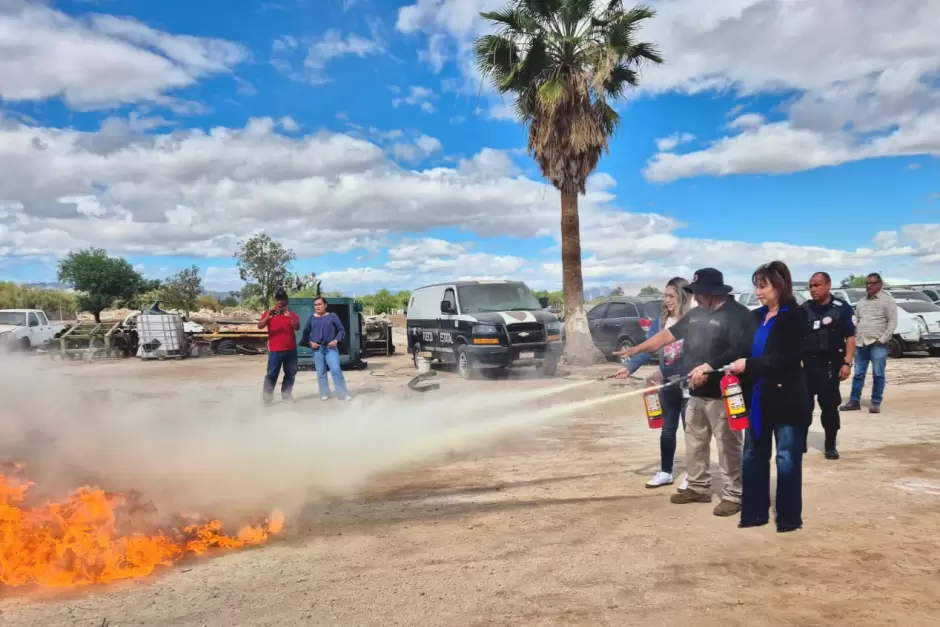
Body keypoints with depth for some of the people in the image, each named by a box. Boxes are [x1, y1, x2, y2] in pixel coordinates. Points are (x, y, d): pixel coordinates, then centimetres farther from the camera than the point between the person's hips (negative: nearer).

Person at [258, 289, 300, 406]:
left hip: (291, 349, 3)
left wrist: (289, 316, -24)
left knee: (291, 373, 8)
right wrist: (267, 317, -26)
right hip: (275, 350, -2)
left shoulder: (292, 314, 6)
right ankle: (267, 397, -1)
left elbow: (297, 327, -10)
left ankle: (286, 395, 19)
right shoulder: (269, 313, 5)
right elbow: (260, 326, -9)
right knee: (272, 374, -5)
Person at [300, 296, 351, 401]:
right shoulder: (311, 318, 9)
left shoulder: (332, 316, 3)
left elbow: (341, 330, 5)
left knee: (336, 370, -13)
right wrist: (310, 342, -2)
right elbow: (305, 333, 14)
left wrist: (336, 340, -10)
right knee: (321, 372, 5)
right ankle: (324, 394, 14)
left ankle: (343, 394, -8)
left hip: (331, 348, -3)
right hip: (317, 349, 3)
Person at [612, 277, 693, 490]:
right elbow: (648, 348, -3)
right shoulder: (660, 321, 2)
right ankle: (665, 472, 25)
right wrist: (629, 367, -16)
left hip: (688, 384, -5)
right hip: (667, 385, 5)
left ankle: (691, 475, 20)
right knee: (667, 429, 14)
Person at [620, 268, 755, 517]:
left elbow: (740, 351, -21)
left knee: (728, 446, 0)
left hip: (723, 394, -8)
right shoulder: (696, 314, 14)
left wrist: (708, 367, -27)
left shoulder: (737, 314, -11)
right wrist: (636, 350, 15)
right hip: (696, 393, 8)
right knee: (695, 443, 15)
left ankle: (733, 495, 11)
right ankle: (698, 487, 29)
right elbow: (668, 334, 17)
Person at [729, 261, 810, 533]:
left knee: (787, 459, 5)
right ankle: (754, 512, 22)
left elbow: (787, 358, -19)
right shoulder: (756, 316, 8)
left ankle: (789, 518, 18)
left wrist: (748, 365, -22)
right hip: (758, 398, 6)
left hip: (786, 398, -6)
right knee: (753, 456, 11)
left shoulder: (796, 316, -8)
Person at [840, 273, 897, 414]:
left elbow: (892, 322, -7)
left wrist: (883, 339, -14)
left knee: (878, 374, 0)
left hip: (878, 344, -5)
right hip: (860, 343, 5)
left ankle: (876, 403, 8)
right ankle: (854, 401, 13)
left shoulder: (887, 300, -1)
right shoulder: (861, 302, 16)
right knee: (858, 374, 8)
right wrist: (855, 338, 7)